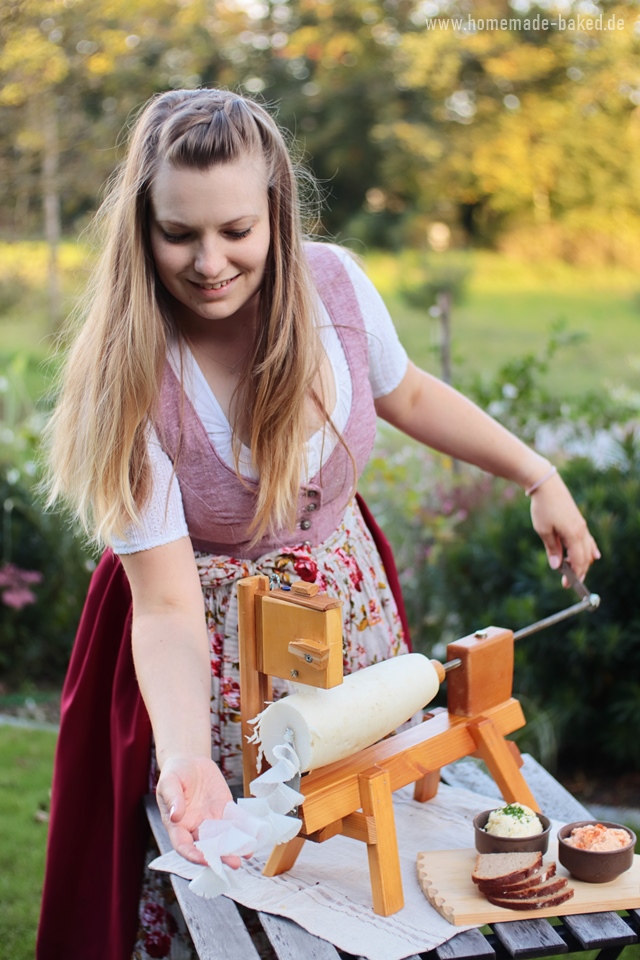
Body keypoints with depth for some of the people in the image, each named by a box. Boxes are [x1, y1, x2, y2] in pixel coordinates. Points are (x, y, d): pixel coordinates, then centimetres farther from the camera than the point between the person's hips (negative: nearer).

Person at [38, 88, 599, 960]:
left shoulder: (333, 282, -16)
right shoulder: (129, 379, -26)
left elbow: (406, 396, 6)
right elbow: (166, 608, -26)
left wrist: (541, 477, 6)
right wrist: (188, 759, -40)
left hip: (349, 604, 4)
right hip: (216, 648, -3)